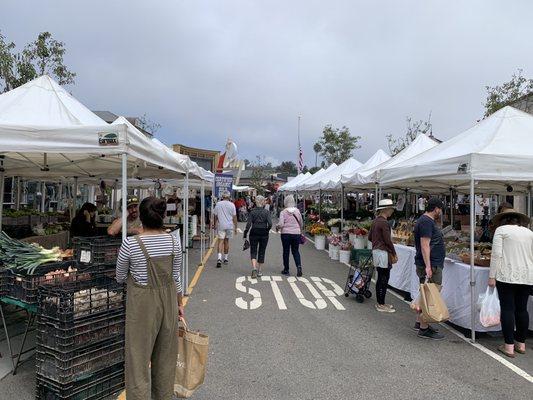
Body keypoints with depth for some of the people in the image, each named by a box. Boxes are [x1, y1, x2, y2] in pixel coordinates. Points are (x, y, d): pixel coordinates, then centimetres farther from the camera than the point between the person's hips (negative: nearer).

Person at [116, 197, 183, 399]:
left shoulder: (130, 243, -15)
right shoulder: (174, 241, -6)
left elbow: (120, 277, 0)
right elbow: (176, 276, 3)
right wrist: (179, 303, 15)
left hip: (142, 301, -4)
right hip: (168, 298, 4)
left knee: (140, 354, 10)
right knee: (165, 352, 20)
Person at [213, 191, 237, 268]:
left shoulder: (218, 204, 0)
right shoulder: (232, 205, -3)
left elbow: (215, 215, 6)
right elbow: (234, 217, -2)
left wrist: (214, 224, 20)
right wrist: (235, 227, 3)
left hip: (220, 226, 0)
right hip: (229, 226, 0)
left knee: (220, 241, -3)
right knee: (226, 241, 13)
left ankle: (219, 258, -20)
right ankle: (225, 258, 22)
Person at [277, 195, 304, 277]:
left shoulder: (283, 212, -9)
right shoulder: (297, 211, 1)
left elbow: (281, 224, -16)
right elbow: (301, 224, 11)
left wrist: (277, 227, 6)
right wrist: (299, 230, 28)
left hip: (286, 233, -2)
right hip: (296, 233, 2)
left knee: (286, 251, 9)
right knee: (296, 251, 12)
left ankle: (286, 270, 17)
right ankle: (299, 266, -7)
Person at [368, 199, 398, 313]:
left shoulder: (375, 221, 12)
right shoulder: (384, 222, -17)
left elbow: (370, 237, 18)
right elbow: (388, 241, -17)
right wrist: (394, 254, -9)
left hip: (376, 251, 10)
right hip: (383, 253, -10)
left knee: (380, 279, 15)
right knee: (384, 279, -2)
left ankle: (379, 303, 23)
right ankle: (381, 305, 4)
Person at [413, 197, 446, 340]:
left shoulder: (427, 221, 18)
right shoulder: (426, 222, -16)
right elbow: (425, 245, -23)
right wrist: (428, 266, -27)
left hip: (430, 265, 11)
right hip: (430, 266, -11)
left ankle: (419, 322, 26)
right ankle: (424, 329, 1)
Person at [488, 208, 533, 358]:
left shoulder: (501, 230, 0)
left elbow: (496, 254, -8)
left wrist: (492, 276, -6)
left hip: (507, 276, -5)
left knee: (507, 309, 0)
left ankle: (509, 347, 3)